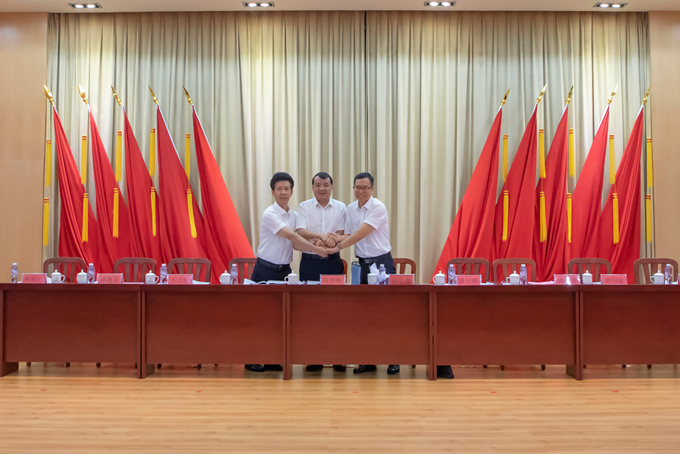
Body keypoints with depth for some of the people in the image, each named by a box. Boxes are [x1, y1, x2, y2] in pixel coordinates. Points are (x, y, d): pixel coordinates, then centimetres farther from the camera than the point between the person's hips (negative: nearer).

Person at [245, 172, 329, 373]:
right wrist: (317, 250, -25)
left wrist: (315, 246, -15)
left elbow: (295, 243, 4)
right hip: (266, 270, -7)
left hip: (285, 269, 7)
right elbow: (291, 236, -22)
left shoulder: (294, 215, 9)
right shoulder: (270, 214, -14)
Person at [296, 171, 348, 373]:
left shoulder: (340, 208, 7)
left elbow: (340, 235, 0)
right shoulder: (304, 207, 4)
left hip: (333, 262, 0)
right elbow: (301, 232, -10)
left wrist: (324, 241, -19)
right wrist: (322, 236, -26)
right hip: (310, 262, 0)